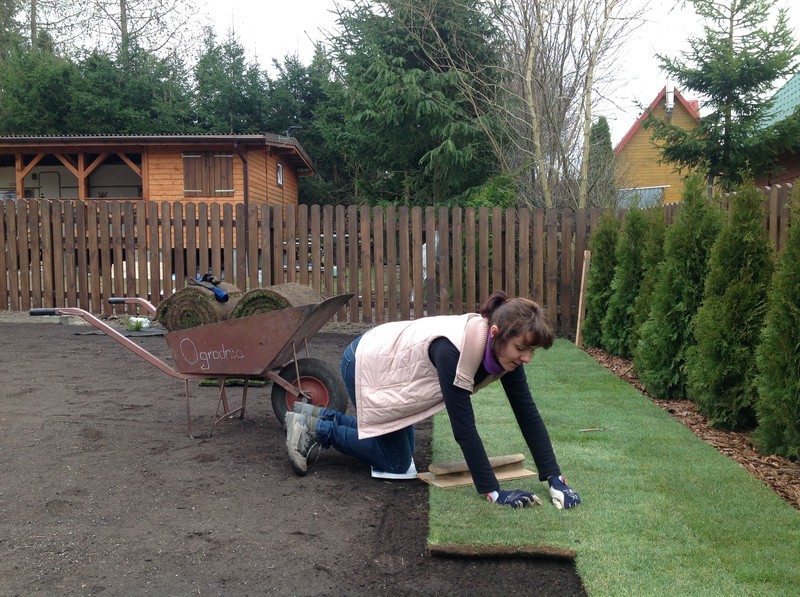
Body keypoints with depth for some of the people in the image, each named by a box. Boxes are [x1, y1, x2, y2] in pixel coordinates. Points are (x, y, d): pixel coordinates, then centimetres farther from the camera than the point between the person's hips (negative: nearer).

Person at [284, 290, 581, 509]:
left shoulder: (505, 348, -18)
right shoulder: (453, 350, -41)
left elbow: (528, 414, -16)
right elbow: (464, 427, -38)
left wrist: (555, 478, -19)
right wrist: (493, 492, -33)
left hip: (389, 361, 8)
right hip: (365, 365, -8)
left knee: (402, 450, 21)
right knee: (397, 463, 1)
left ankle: (317, 415, 28)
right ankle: (314, 428, 10)